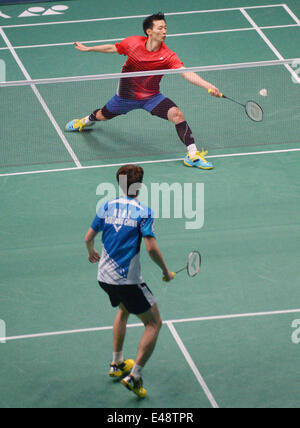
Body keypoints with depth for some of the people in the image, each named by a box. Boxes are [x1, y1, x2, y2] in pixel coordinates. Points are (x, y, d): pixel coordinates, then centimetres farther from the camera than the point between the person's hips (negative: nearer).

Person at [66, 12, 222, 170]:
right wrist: (88, 49, 13)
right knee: (103, 116, 25)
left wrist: (208, 86, -52)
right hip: (127, 96, 2)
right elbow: (112, 48, 2)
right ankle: (88, 119, 64)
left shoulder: (168, 56, -25)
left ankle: (192, 154, -20)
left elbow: (187, 74, -36)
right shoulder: (132, 42, -18)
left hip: (151, 97, -2)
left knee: (177, 114, -27)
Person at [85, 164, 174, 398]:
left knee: (124, 310, 34)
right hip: (128, 280, -7)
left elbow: (89, 237, 11)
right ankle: (134, 376, -7)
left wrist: (91, 252, 33)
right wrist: (166, 271, -5)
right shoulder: (143, 212, -12)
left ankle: (117, 364, 38)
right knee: (154, 323, 5)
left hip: (105, 277, 7)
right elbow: (152, 248, -19)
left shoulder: (106, 207, 4)